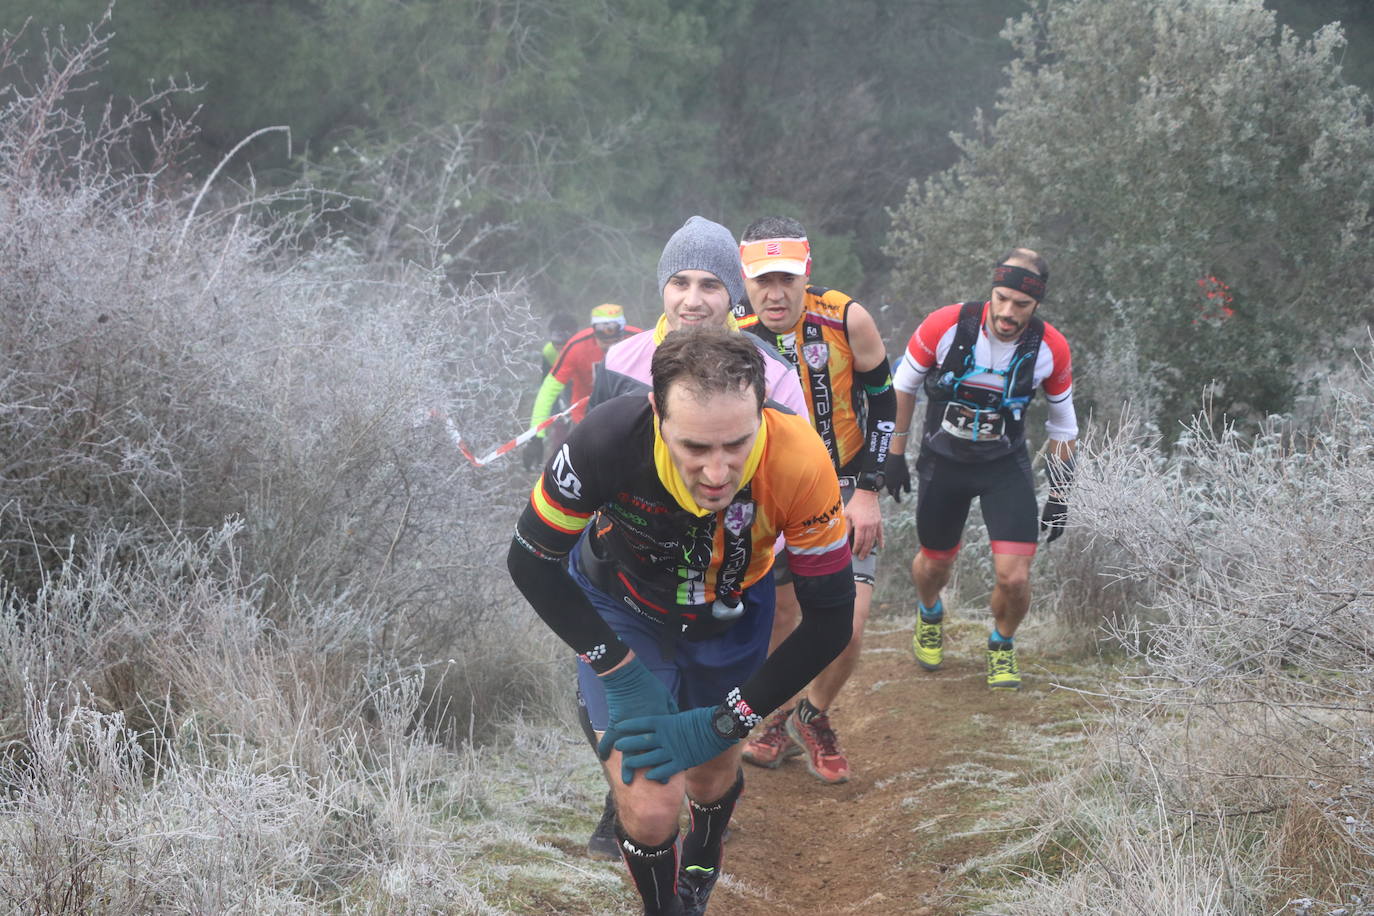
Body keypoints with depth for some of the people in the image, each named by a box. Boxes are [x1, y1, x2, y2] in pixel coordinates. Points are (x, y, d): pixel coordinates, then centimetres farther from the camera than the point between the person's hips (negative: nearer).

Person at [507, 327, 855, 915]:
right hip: (621, 605, -1)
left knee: (712, 776, 17)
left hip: (729, 613, 1)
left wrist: (720, 724, -26)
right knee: (650, 806, -13)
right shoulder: (611, 440, -40)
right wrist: (621, 672, -26)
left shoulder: (799, 465, -38)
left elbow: (829, 620, -24)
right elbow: (531, 562, -22)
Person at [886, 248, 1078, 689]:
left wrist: (1059, 497, -1)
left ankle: (1002, 645, 20)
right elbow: (903, 385, -4)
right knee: (934, 563, 15)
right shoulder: (946, 326, -22)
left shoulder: (1050, 349, -18)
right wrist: (894, 454, 0)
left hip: (1006, 464, 0)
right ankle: (929, 615, 52)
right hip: (943, 461, 0)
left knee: (1014, 577, -13)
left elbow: (1063, 426, -1)